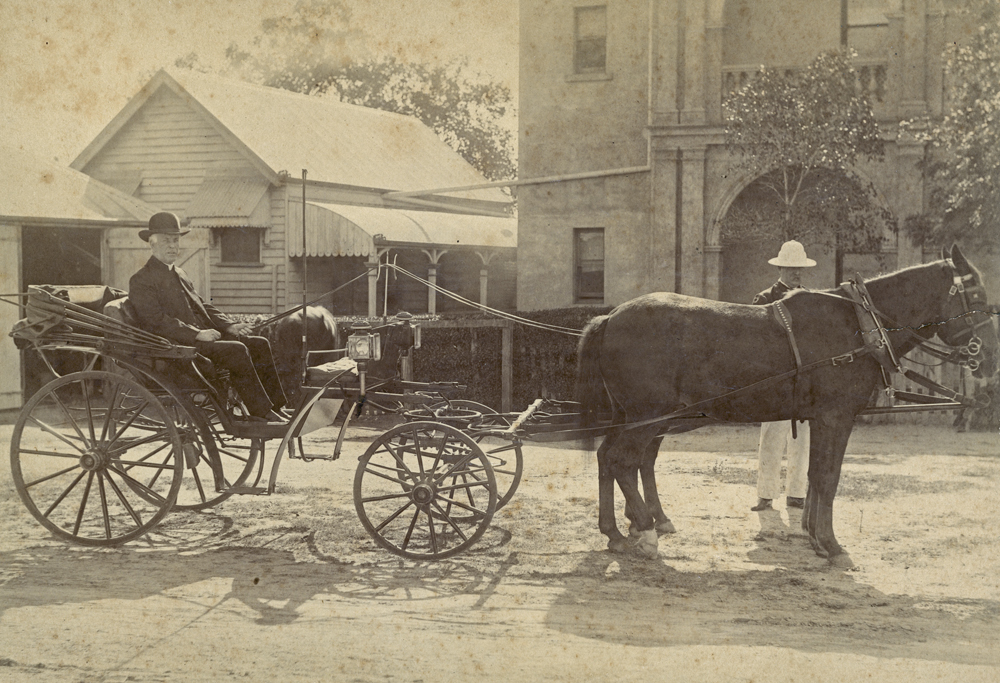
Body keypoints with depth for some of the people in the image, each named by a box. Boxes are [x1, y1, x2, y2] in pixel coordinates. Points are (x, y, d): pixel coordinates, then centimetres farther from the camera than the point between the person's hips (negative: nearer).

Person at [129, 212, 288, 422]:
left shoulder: (180, 275, 23)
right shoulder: (141, 281, -4)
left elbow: (203, 307, 23)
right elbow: (156, 322, -15)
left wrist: (229, 326, 4)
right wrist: (196, 334, -23)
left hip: (204, 336, 9)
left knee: (259, 344, -3)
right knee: (236, 350, -26)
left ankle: (277, 407, -5)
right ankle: (263, 413, -22)